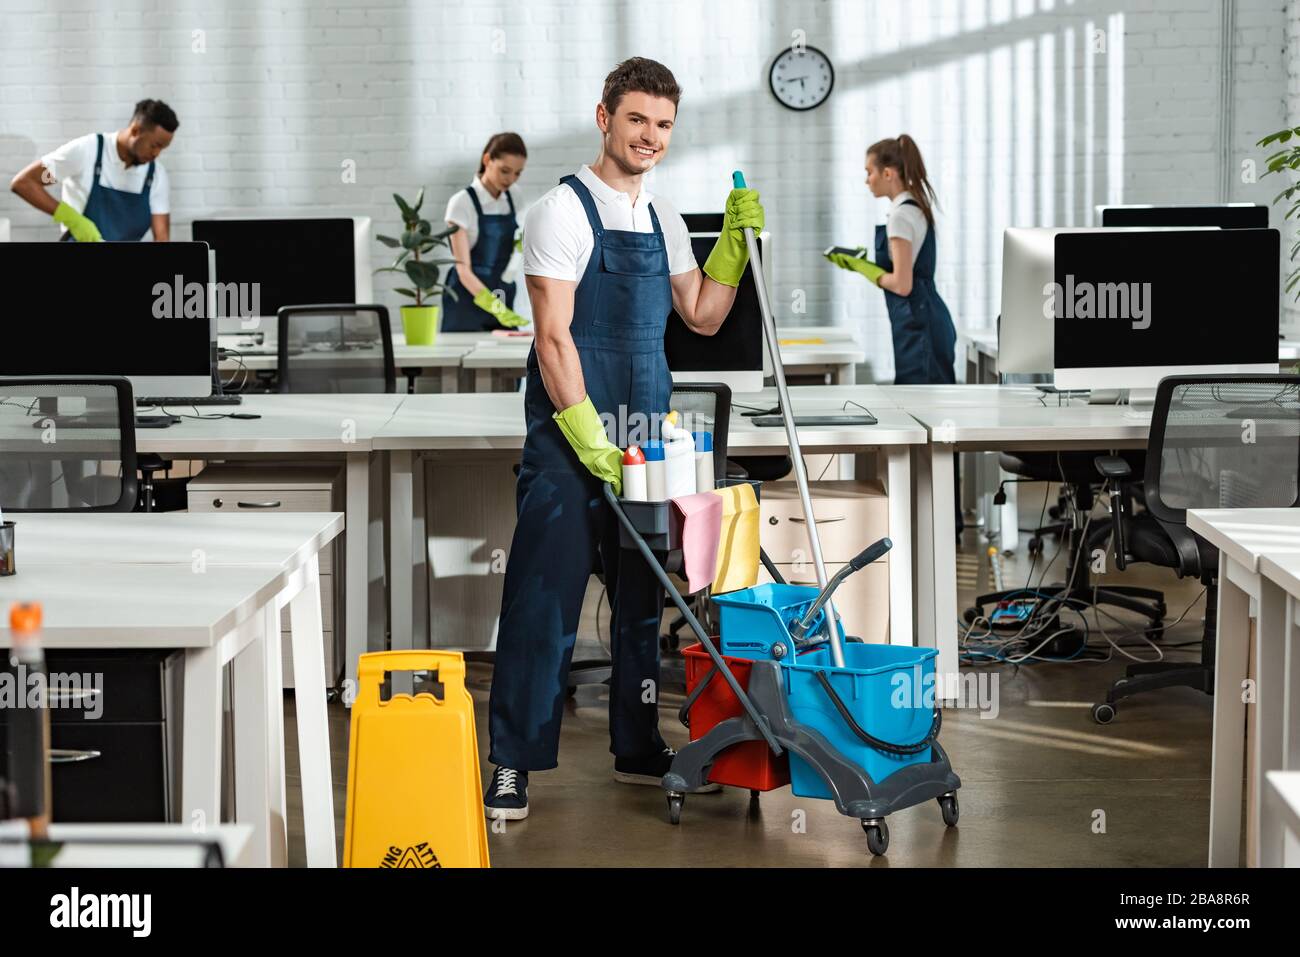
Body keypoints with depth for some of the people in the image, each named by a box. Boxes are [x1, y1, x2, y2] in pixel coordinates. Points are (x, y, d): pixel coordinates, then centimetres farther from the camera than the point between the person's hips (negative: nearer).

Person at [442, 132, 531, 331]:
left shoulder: (510, 201, 4)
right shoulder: (463, 202, -14)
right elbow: (463, 269, -20)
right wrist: (495, 307, -33)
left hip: (503, 303, 5)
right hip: (468, 305, -5)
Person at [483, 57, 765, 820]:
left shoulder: (661, 217, 13)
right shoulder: (566, 210, -9)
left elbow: (702, 315, 18)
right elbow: (553, 337, -15)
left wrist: (736, 238, 6)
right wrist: (589, 438, -21)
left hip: (644, 439, 7)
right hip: (569, 440, -7)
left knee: (642, 599, 13)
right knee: (546, 601, -6)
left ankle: (637, 749, 24)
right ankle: (514, 764, -1)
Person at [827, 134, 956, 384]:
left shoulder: (900, 216, -14)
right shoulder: (917, 209, 14)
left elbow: (902, 285, -18)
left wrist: (862, 267, -4)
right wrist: (862, 263, 12)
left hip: (917, 325, -10)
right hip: (925, 319, 10)